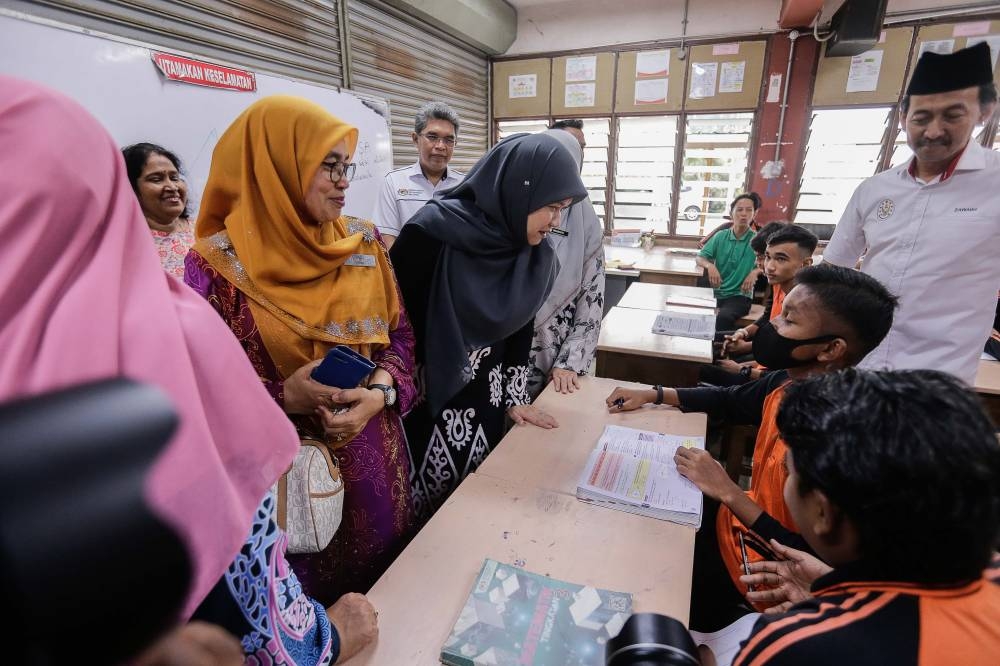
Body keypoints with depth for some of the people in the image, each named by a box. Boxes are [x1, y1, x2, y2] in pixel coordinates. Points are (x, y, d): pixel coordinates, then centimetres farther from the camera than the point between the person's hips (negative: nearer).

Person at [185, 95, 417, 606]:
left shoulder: (362, 243, -1)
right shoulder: (217, 264, -12)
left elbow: (399, 334, 2)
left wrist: (379, 392, -16)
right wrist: (284, 396, -25)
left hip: (372, 459, 4)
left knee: (385, 588, 23)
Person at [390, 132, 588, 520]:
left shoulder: (532, 250, -4)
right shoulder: (431, 234, -23)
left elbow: (520, 327, 7)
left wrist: (514, 397, 10)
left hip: (485, 400, 6)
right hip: (424, 401, -5)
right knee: (426, 507, 13)